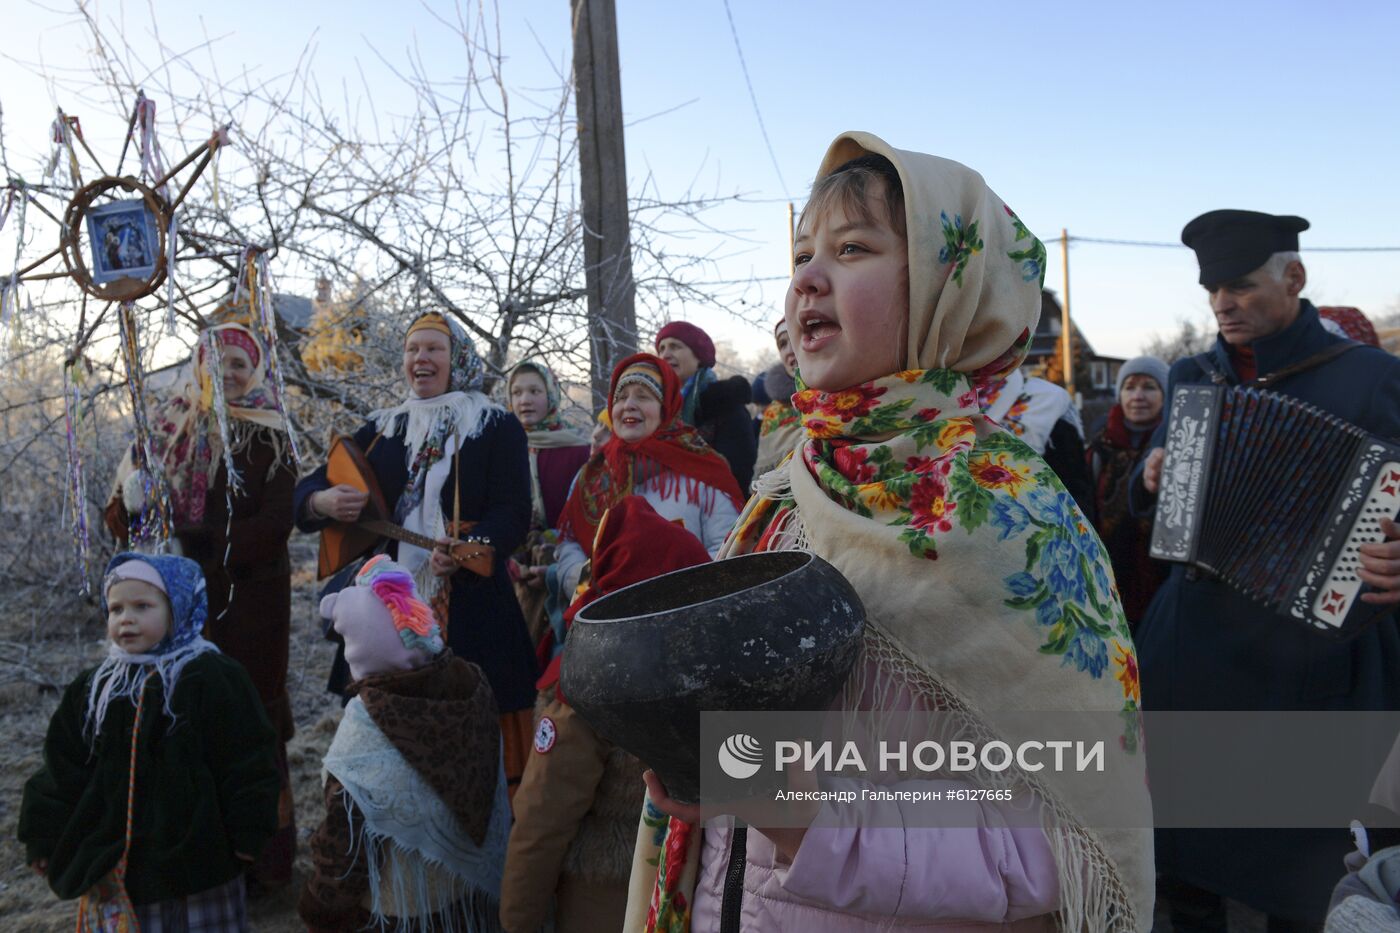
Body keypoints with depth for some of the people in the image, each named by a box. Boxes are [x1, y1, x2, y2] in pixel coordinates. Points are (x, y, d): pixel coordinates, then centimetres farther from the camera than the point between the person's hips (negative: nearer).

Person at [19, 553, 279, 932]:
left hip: (197, 854, -4)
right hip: (113, 858, 4)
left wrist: (247, 832, -10)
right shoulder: (92, 688, 5)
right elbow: (63, 768, 11)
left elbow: (247, 760, -10)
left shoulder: (214, 677, -11)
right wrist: (45, 838, 10)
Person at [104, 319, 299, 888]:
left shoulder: (266, 439, -2)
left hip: (250, 600, -3)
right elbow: (122, 514, 7)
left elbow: (274, 523, -11)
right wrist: (132, 503, -15)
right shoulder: (167, 430, 8)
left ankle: (261, 851, 13)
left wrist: (200, 545, -17)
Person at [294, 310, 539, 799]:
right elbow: (307, 490, 14)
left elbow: (512, 513, -9)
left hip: (470, 610, -4)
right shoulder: (381, 430, 14)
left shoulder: (496, 427, 2)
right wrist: (323, 502, -10)